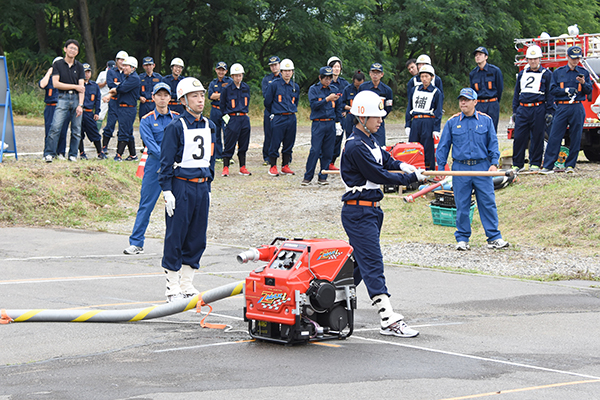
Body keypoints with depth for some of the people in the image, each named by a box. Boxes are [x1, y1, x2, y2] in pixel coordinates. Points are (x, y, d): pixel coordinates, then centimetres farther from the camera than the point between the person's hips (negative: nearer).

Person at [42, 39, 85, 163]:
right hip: (63, 98, -3)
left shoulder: (79, 66, 11)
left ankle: (73, 155, 12)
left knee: (76, 129, 2)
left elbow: (81, 87, 4)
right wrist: (75, 86, -6)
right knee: (55, 128, -13)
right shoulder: (58, 64, 4)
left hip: (76, 98, 3)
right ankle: (49, 153, -8)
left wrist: (80, 105, -7)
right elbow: (56, 83, -4)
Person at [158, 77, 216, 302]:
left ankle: (187, 285, 17)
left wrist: (208, 186, 17)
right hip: (181, 186, -6)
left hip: (202, 187, 6)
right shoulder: (176, 127, -7)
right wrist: (167, 191, -12)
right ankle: (172, 288, 5)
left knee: (197, 238, 8)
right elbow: (166, 161, -8)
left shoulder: (209, 126, 12)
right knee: (175, 237, -2)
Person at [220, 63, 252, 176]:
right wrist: (226, 116, -1)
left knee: (243, 144, 8)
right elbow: (222, 105, 5)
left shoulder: (246, 87, 8)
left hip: (244, 119, 4)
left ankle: (243, 168, 15)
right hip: (232, 119, -4)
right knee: (229, 145, -4)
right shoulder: (227, 89, -4)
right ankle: (226, 168, 1)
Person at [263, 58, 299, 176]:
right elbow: (267, 102, 4)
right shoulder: (274, 85, -4)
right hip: (278, 118, -4)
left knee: (289, 143, 7)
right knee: (275, 143, -5)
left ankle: (285, 166, 16)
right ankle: (273, 166, 4)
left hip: (291, 118, 4)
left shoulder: (295, 87, 10)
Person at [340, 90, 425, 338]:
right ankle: (389, 320, -16)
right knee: (372, 263, -12)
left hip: (371, 210, 10)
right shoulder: (356, 146, -18)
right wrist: (412, 178, -12)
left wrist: (400, 165, 4)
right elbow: (379, 175, -18)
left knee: (359, 261, 15)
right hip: (358, 212, -10)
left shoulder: (370, 140, 12)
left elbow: (385, 160, 26)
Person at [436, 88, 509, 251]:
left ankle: (494, 237, 5)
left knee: (488, 203, -1)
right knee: (462, 205, 4)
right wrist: (441, 168, 4)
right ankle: (462, 239, 14)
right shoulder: (452, 122, 6)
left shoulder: (485, 120, 6)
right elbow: (443, 146, 10)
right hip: (460, 169, 0)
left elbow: (493, 143, 8)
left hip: (482, 168, 0)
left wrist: (494, 163, -3)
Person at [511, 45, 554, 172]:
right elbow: (517, 93, 21)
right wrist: (515, 111, 14)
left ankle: (535, 163, 10)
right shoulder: (522, 74, 16)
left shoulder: (546, 74, 4)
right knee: (519, 137, 0)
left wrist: (549, 112, -6)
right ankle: (517, 164, 7)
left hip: (538, 110, -3)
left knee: (537, 138, 1)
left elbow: (550, 94, 2)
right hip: (523, 109, 3)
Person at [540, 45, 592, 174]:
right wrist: (566, 90, -10)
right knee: (554, 137, -6)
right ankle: (548, 166, -5)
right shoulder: (558, 72, 9)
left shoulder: (584, 72, 11)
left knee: (575, 138, 2)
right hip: (562, 107, -1)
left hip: (577, 108, 1)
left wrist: (583, 83, -12)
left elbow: (589, 91, 7)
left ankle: (570, 165, 11)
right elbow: (552, 90, 4)